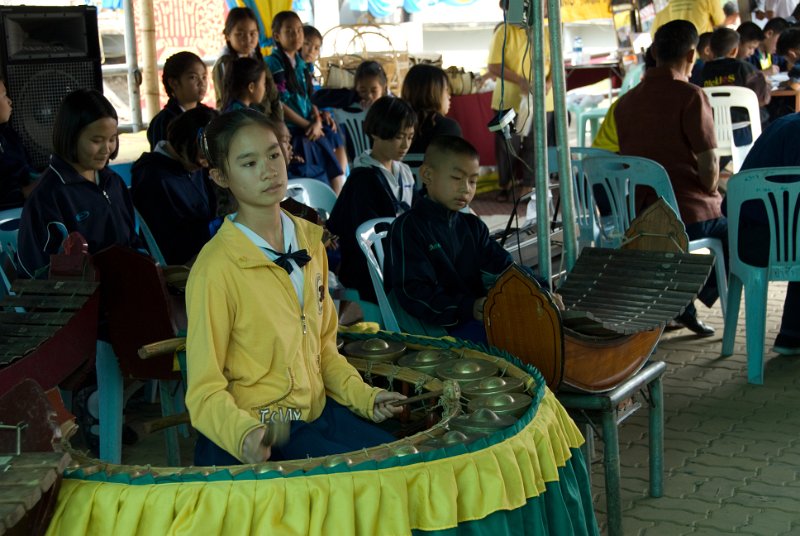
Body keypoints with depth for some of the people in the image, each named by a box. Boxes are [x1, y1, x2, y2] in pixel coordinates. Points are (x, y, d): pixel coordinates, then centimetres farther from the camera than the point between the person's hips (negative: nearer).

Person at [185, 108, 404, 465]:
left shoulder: (310, 240, 7)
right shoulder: (216, 268, -16)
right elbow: (205, 391, -14)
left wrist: (362, 395, 5)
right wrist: (244, 434, -32)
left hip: (319, 410, 7)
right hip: (262, 436, -7)